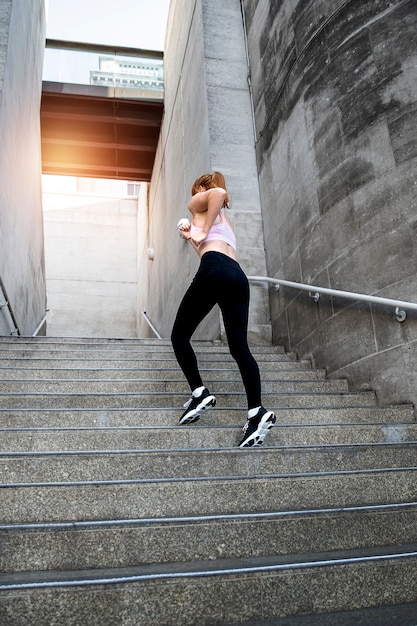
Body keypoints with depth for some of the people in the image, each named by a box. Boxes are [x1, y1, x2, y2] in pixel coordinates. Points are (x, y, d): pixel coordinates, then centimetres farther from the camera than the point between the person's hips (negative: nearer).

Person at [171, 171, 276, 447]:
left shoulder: (199, 203, 18)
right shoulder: (224, 218, 39)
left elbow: (219, 193, -5)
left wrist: (203, 231, -2)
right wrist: (194, 234, 40)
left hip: (215, 269, -7)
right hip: (239, 276, 7)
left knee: (180, 335, 6)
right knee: (240, 347, -2)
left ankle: (200, 394, -3)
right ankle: (257, 412, -14)